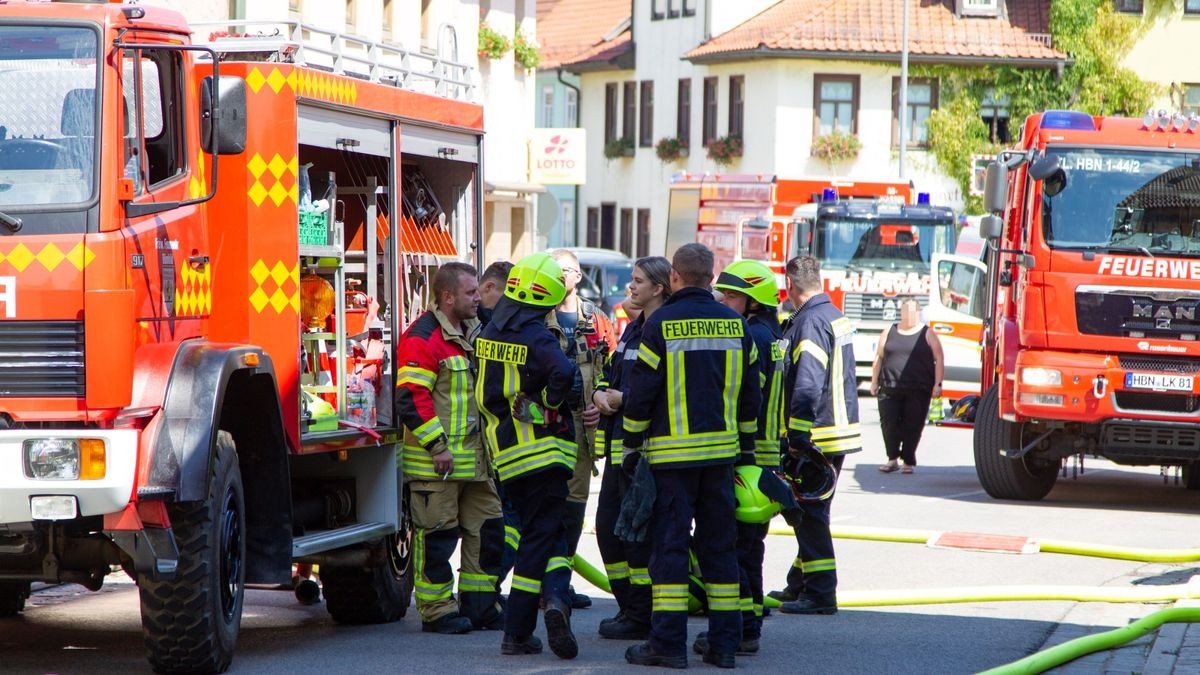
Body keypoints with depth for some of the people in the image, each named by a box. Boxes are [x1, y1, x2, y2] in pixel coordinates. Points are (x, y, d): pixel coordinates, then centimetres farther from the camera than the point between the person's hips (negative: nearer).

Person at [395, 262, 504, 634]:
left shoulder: (474, 332, 17)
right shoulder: (423, 337, -12)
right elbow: (410, 397, -19)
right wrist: (436, 445, -20)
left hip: (476, 459, 9)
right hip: (437, 460, -9)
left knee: (487, 529, 10)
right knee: (437, 534, -2)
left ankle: (479, 604, 19)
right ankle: (437, 610, 4)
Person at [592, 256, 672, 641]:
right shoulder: (633, 329, 17)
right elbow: (612, 373, 22)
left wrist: (623, 398, -17)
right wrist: (600, 394, 2)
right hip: (618, 443, 10)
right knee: (607, 526, 13)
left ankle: (641, 617, 4)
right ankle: (627, 606, 24)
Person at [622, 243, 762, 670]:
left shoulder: (661, 324, -8)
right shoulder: (736, 325, 6)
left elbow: (641, 391, -6)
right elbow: (750, 393, 12)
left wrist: (631, 445, 4)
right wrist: (745, 446, 21)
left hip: (671, 453, -4)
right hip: (721, 451, 4)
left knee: (669, 544, -1)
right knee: (719, 546, 9)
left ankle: (669, 643, -3)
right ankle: (724, 643, 9)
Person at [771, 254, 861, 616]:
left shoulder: (810, 322, -16)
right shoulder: (838, 318, 15)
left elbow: (808, 386, -24)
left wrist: (797, 438, -24)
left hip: (816, 436, -10)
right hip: (841, 432, 10)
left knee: (810, 515, -6)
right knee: (811, 513, 18)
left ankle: (820, 593, -5)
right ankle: (800, 584, 28)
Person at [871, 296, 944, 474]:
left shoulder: (927, 335, 5)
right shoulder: (890, 332, 13)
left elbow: (939, 359, 3)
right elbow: (879, 357, 16)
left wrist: (937, 384, -5)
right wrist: (874, 382, 12)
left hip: (918, 391, -2)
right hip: (890, 389, 2)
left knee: (912, 426, -1)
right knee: (888, 423, -5)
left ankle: (908, 462, 7)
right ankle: (892, 459, 6)